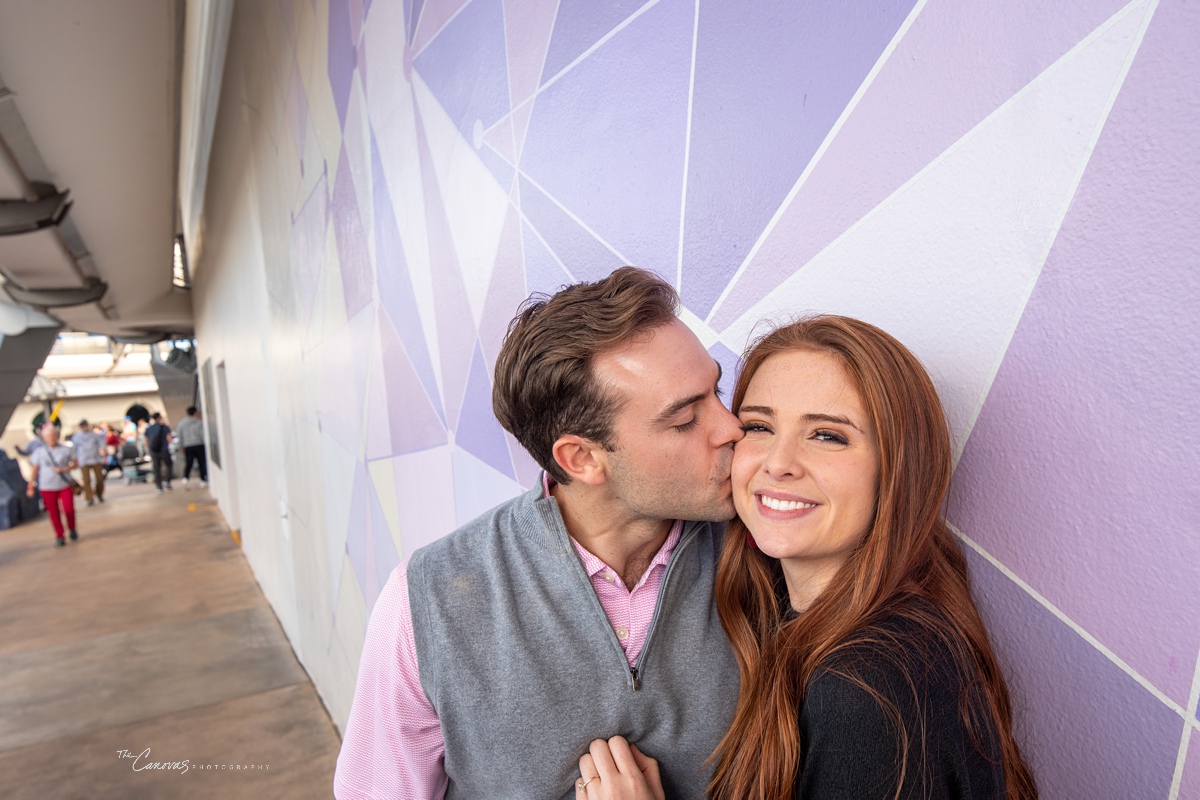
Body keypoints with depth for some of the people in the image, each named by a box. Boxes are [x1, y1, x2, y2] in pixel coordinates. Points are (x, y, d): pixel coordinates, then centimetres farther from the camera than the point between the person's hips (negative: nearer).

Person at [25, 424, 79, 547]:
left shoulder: (66, 450, 3)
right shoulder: (39, 452, 4)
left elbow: (74, 463, 6)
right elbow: (35, 470, 6)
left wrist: (64, 469, -12)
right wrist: (30, 486, 3)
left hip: (65, 485, -1)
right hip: (47, 487, 1)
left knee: (69, 509, -9)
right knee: (53, 512, 1)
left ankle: (72, 529, 18)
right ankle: (59, 537, 12)